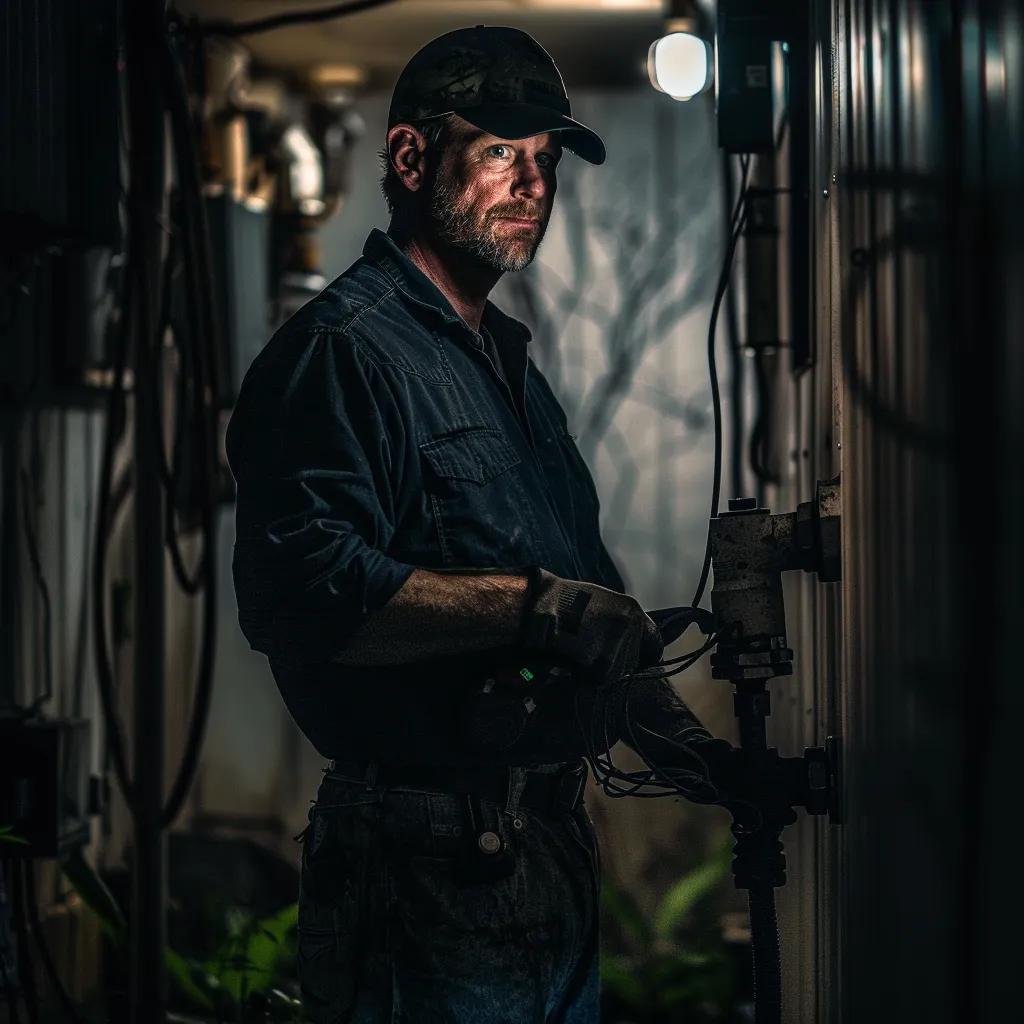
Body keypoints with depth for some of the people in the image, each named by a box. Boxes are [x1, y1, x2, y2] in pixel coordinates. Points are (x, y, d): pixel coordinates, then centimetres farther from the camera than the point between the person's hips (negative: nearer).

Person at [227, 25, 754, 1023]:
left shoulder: (508, 358, 21)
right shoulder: (345, 348, -12)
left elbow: (595, 604, 26)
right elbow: (302, 590, -27)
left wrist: (693, 742, 16)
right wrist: (535, 603, -28)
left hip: (551, 851, 10)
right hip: (430, 871, -10)